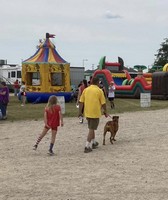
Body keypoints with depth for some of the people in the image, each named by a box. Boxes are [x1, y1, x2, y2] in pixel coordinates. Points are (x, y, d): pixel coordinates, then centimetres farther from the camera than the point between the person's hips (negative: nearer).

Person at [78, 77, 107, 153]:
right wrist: (105, 112, 7)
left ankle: (93, 143, 35)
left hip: (87, 113, 5)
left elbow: (81, 102, 5)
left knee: (91, 128, 21)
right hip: (95, 113, -5)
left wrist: (80, 112, 11)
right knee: (91, 129, -1)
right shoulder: (99, 91, -7)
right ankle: (87, 147, -5)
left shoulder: (85, 90, 5)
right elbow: (103, 103, -6)